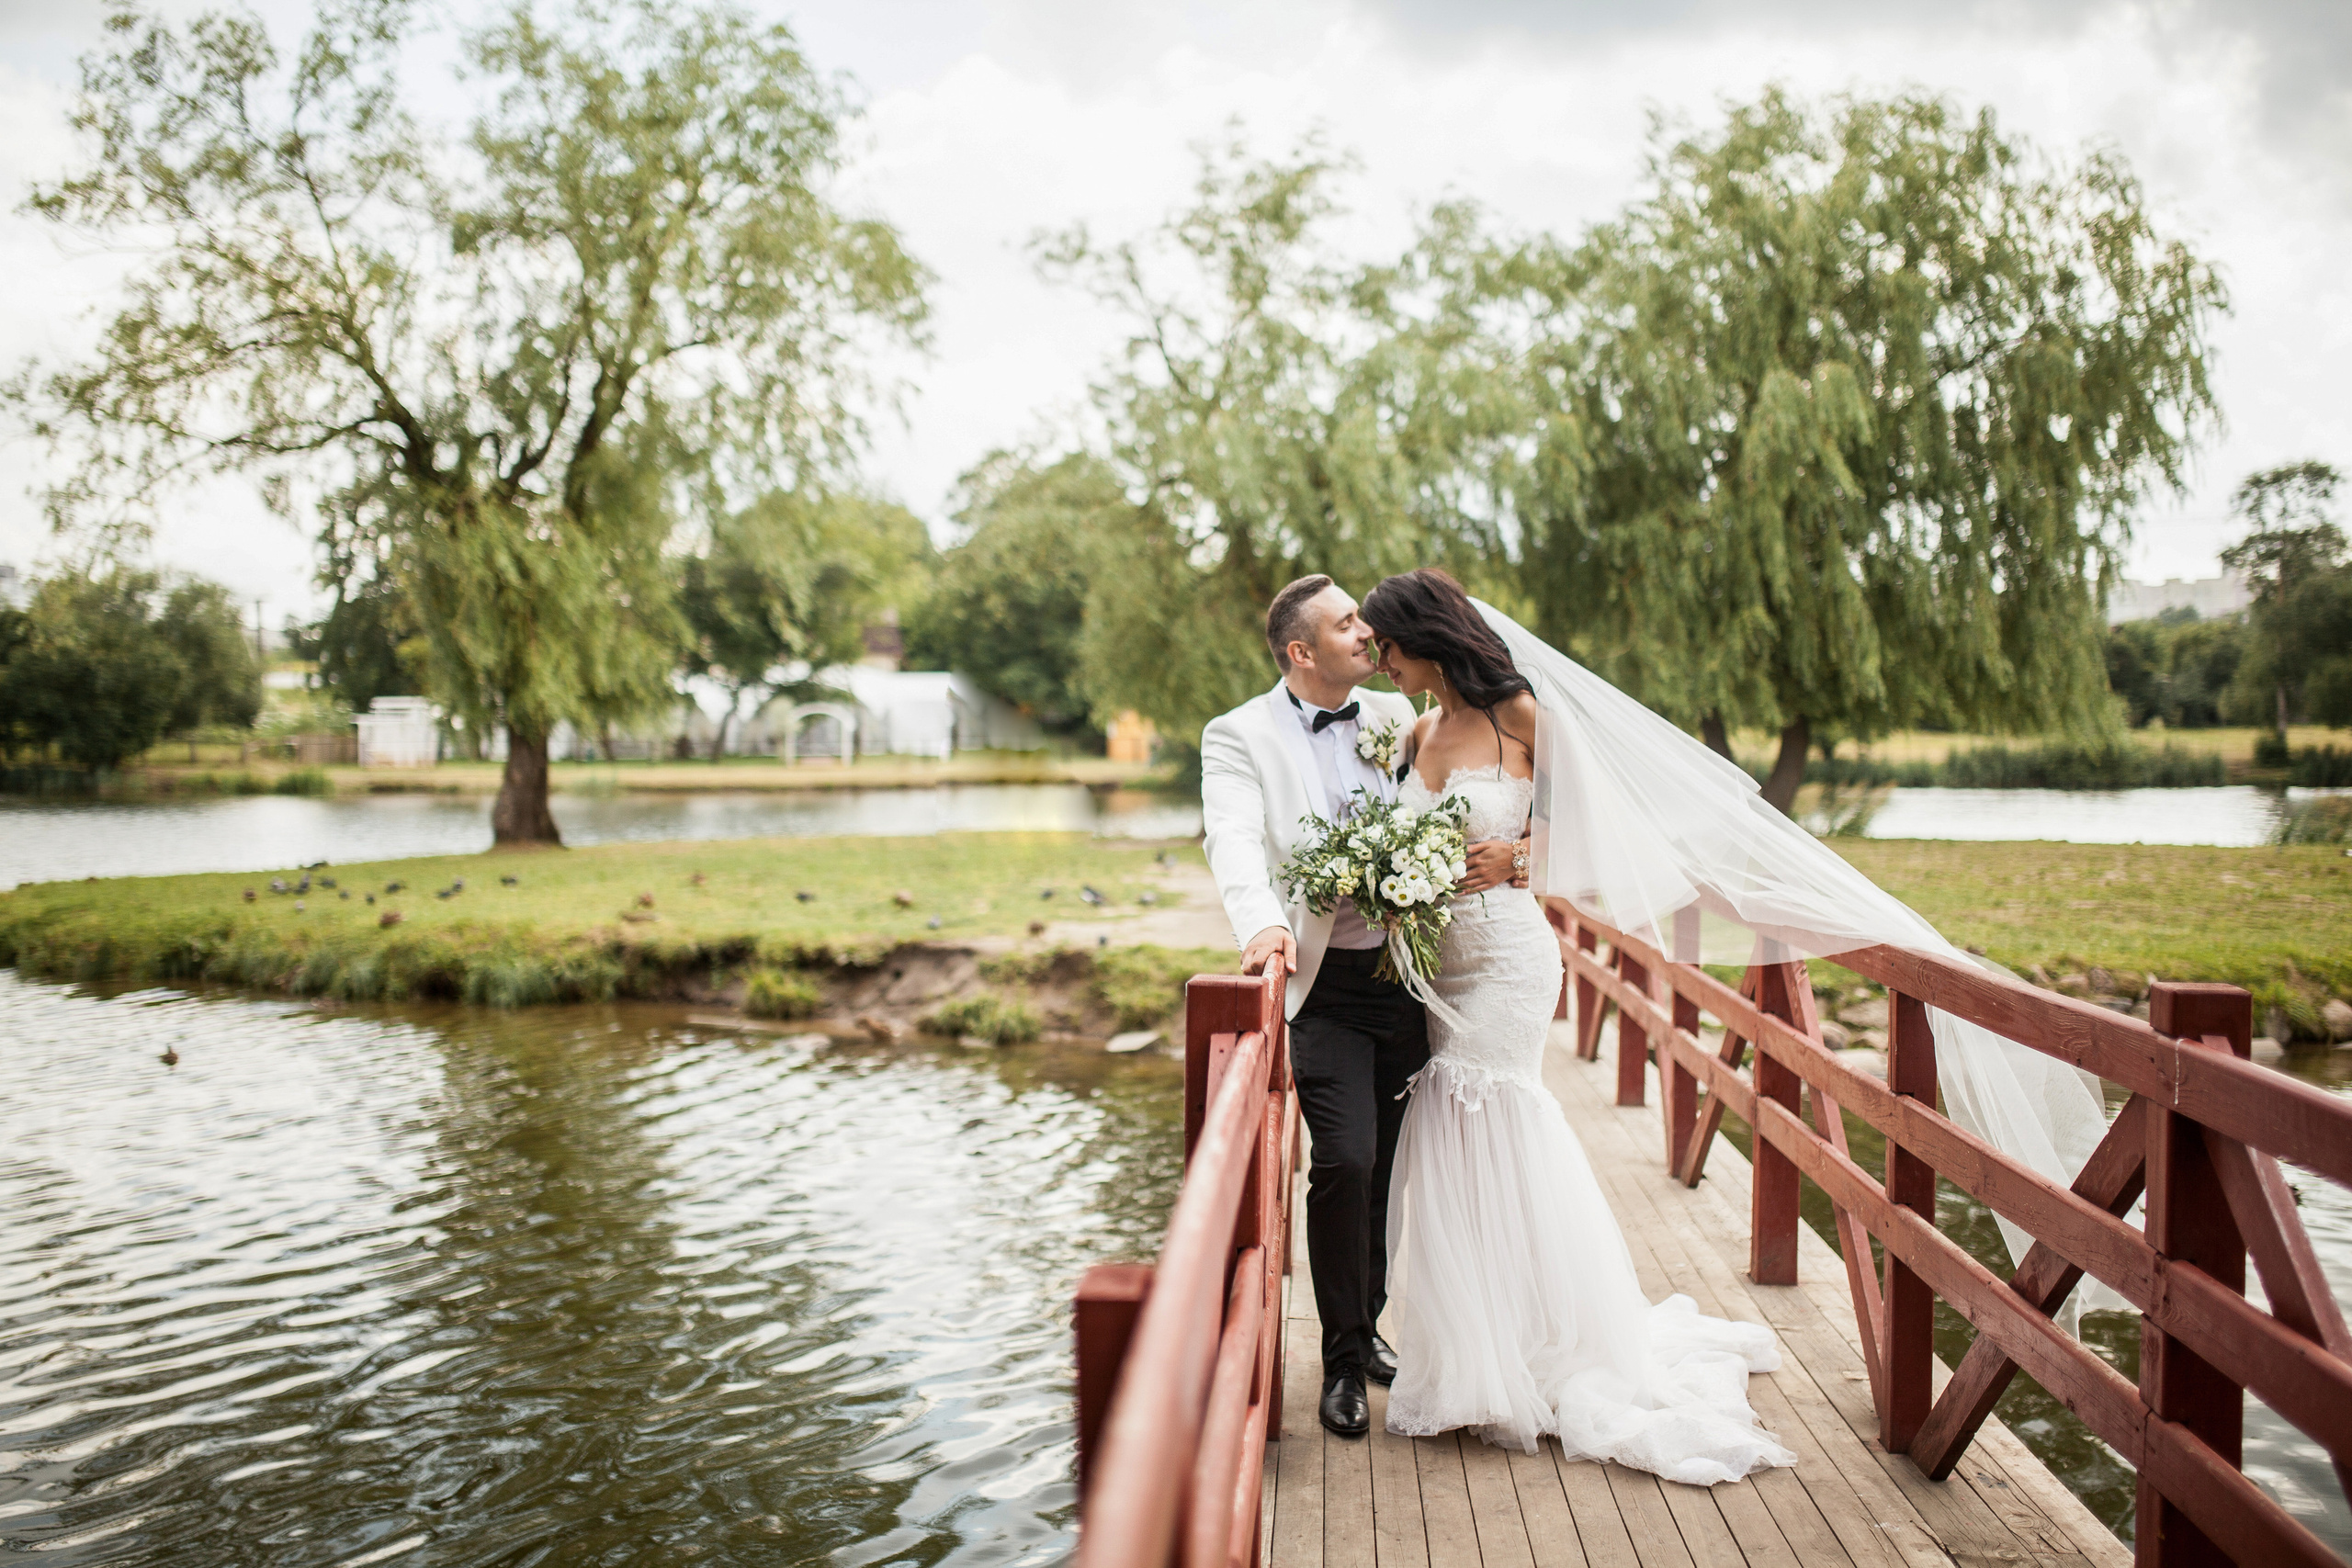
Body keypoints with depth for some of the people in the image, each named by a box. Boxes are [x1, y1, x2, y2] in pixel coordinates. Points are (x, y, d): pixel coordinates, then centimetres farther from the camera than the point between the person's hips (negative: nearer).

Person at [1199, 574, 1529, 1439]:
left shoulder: (1394, 716, 9)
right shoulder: (1239, 737, -6)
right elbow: (1235, 840, -22)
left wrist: (1506, 852, -13)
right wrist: (1262, 923, -41)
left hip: (1403, 972, 5)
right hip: (1322, 985, -4)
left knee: (1387, 1165, 14)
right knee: (1345, 1161, -13)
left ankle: (1367, 1326, 35)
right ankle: (1342, 1360, 6)